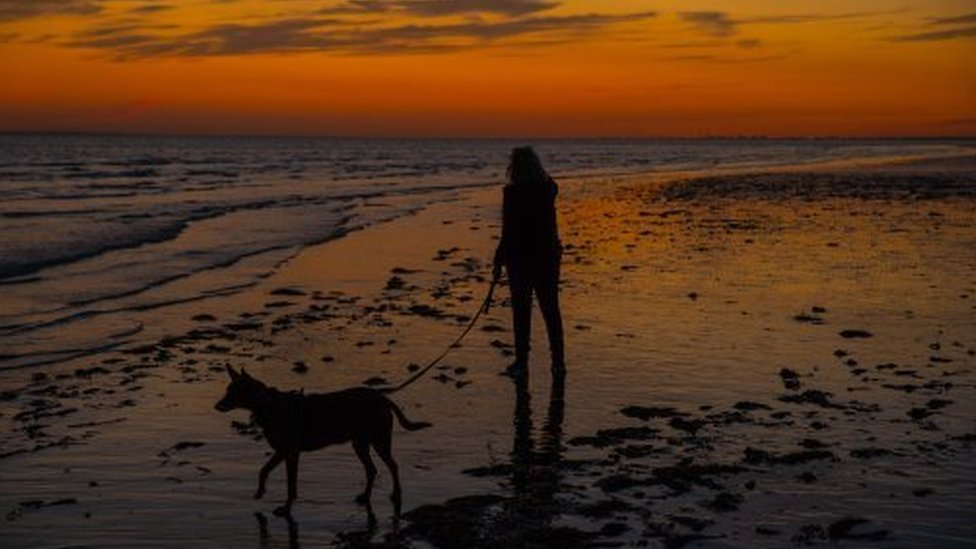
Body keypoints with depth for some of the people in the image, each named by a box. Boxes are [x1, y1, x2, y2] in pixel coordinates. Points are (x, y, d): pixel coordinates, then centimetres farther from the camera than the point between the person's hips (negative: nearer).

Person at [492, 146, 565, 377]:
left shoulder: (513, 192, -15)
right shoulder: (549, 188, 1)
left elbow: (509, 230, -16)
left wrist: (499, 261, -10)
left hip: (521, 256, -5)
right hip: (547, 255, 5)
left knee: (521, 311, 4)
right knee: (551, 309, 12)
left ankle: (522, 361, 7)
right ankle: (558, 361, 14)